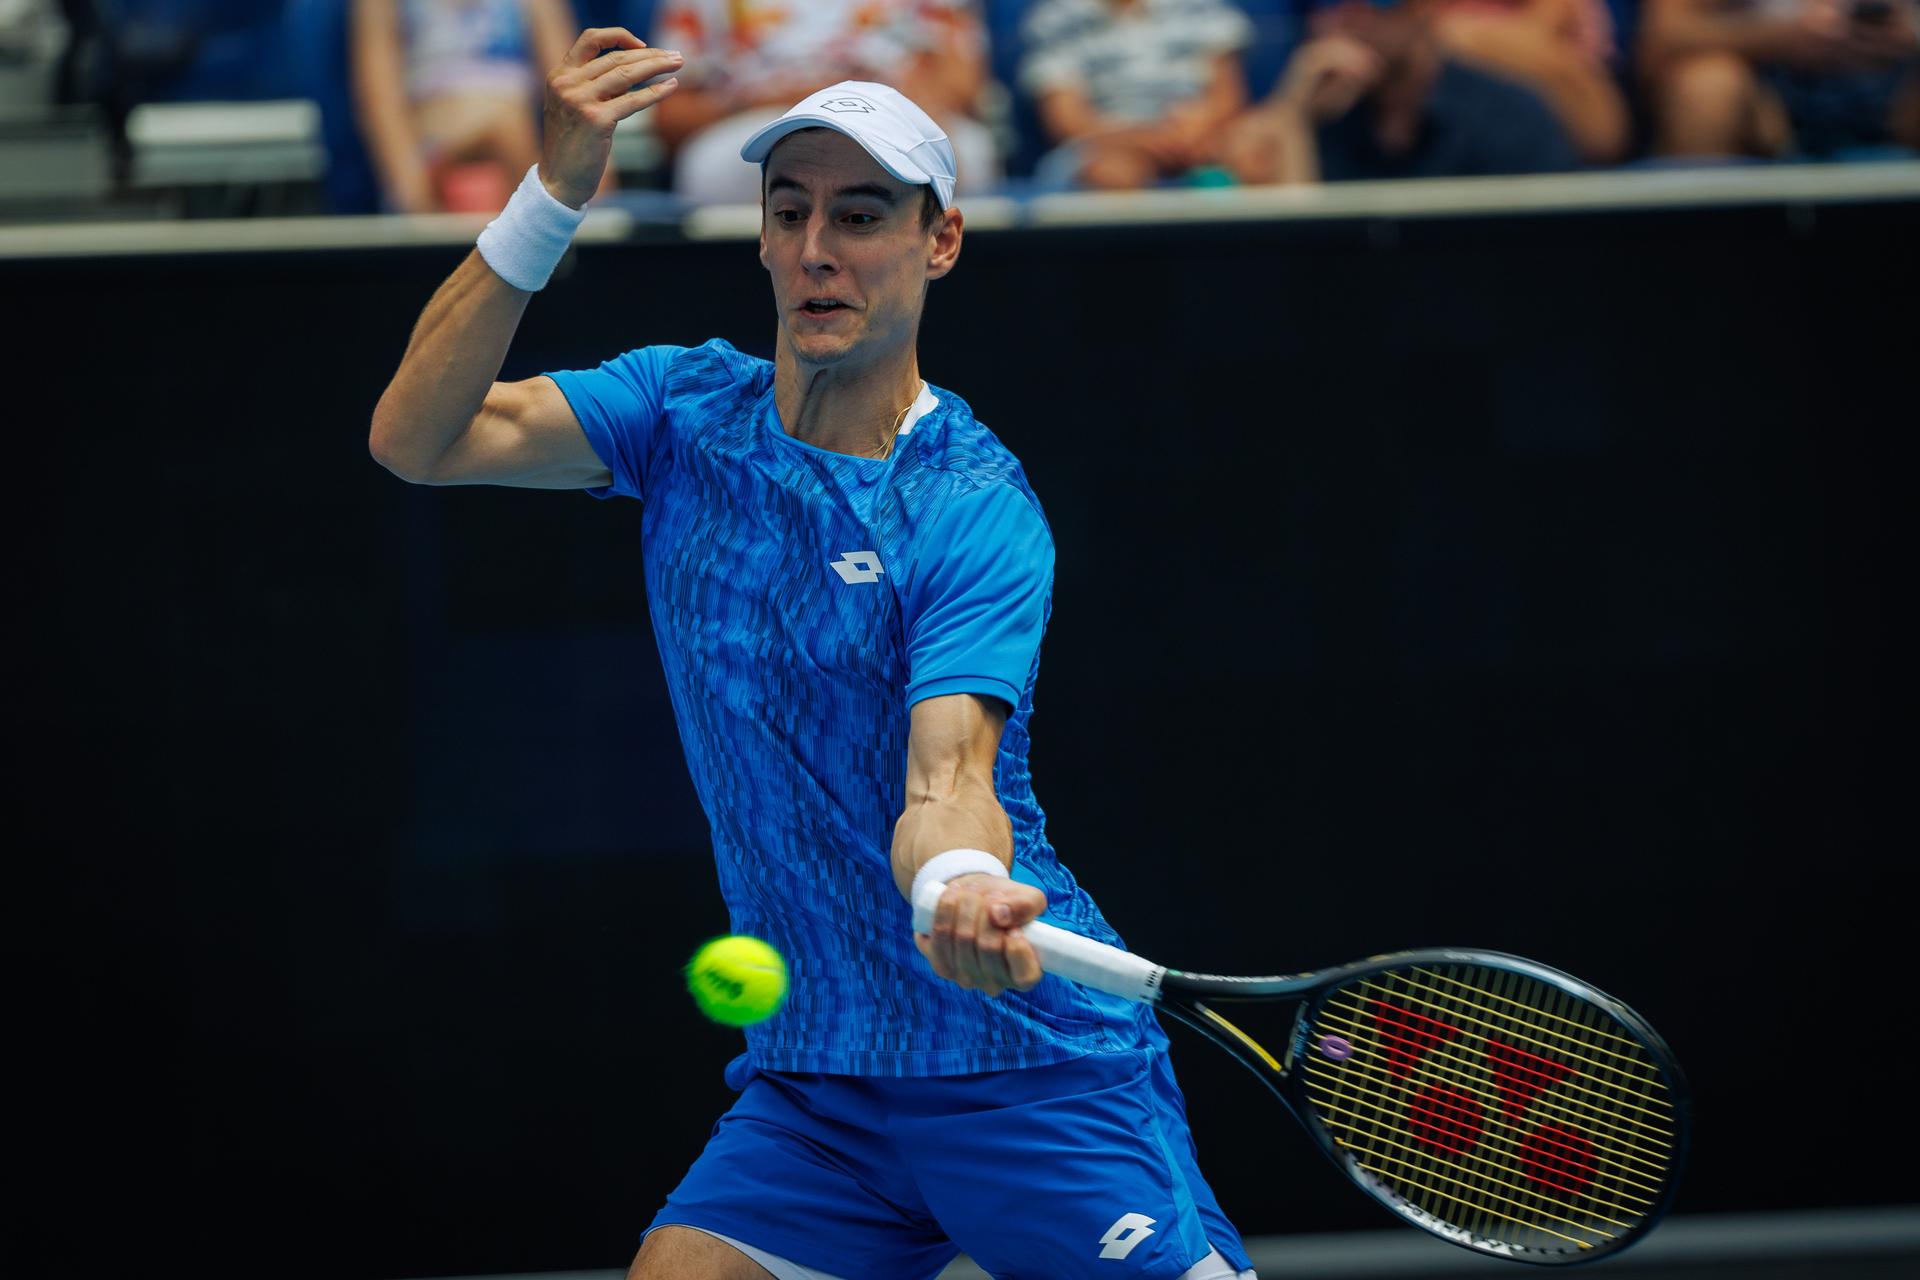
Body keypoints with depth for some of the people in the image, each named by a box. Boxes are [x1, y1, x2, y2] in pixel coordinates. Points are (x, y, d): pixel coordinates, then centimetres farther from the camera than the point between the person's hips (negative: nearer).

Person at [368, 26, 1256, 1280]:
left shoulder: (979, 511, -13)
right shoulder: (685, 410, 3)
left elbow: (947, 776, -25)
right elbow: (418, 437, -9)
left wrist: (965, 884, -49)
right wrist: (554, 193, -21)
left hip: (1039, 1070, -4)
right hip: (811, 1079, 4)